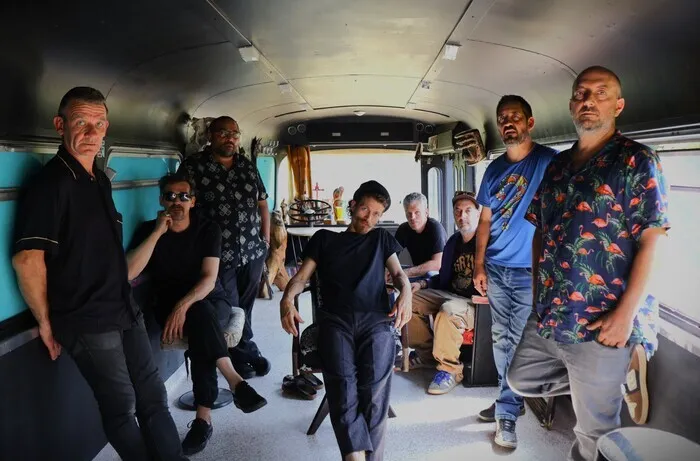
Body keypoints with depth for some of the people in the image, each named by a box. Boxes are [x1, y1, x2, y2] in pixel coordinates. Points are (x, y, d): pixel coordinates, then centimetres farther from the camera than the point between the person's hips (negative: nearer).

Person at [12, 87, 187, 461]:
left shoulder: (100, 180, 12)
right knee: (121, 405, 5)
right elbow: (27, 259, -22)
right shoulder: (51, 182, -15)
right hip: (87, 323, -8)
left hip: (125, 311, 8)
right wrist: (47, 322, -13)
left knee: (153, 395, 13)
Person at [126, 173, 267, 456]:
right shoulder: (147, 230, 0)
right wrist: (158, 233, -18)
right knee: (199, 318, -35)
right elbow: (128, 273, -17)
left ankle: (204, 416, -36)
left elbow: (209, 278, -13)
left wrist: (184, 306, -31)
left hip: (211, 302, 0)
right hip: (169, 306, 0)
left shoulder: (208, 230, -2)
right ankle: (235, 381, -34)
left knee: (199, 314, -36)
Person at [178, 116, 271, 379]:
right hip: (218, 254, -4)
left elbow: (262, 203, 16)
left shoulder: (248, 167, 10)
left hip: (253, 252, 5)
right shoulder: (193, 166, -6)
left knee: (245, 307, 16)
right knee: (230, 310, 5)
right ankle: (247, 353, 25)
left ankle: (239, 354, 34)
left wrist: (265, 239, 10)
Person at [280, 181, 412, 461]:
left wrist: (406, 292, -8)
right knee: (342, 385, -25)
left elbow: (398, 273, 16)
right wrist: (287, 299, -7)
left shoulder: (382, 239, 28)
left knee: (375, 388, -23)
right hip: (335, 320, 0)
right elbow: (301, 277, 16)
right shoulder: (324, 239, 24)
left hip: (375, 319, 1)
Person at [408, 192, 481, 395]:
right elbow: (444, 277, 22)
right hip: (452, 295, 9)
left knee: (448, 310, -37)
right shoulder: (453, 241, 14)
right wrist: (422, 284, 9)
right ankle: (426, 354, 16)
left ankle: (450, 369, -19)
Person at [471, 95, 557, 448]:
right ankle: (511, 402, 28)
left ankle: (507, 412, 12)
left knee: (519, 343, 1)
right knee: (501, 340, 13)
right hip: (496, 270, 5)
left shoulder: (549, 162, -7)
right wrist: (479, 266, 8)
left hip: (531, 272, -5)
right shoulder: (494, 169, 9)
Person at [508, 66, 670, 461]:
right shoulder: (557, 166, 11)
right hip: (545, 318, 7)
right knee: (520, 380, 22)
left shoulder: (637, 161, -8)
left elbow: (650, 243, -13)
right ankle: (609, 379, 31)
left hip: (599, 325, -7)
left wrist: (625, 314, -19)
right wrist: (540, 294, 9)